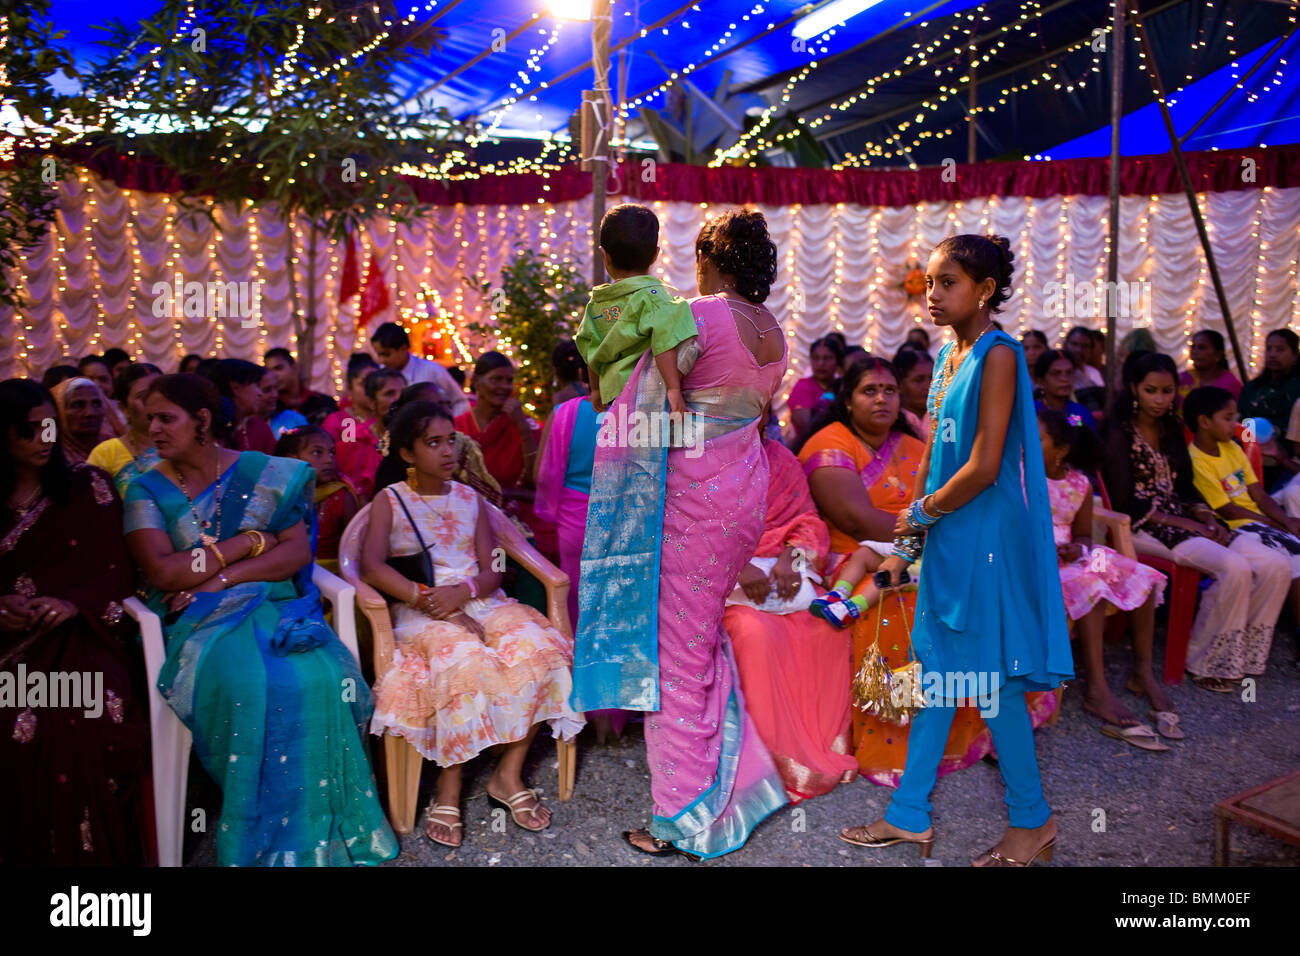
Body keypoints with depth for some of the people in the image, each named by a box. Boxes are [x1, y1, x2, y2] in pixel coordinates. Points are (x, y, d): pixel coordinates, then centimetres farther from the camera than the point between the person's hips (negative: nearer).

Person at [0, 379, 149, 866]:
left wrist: (75, 604, -14)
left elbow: (117, 569, 2)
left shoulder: (86, 484, 6)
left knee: (90, 725, -30)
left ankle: (90, 845, -9)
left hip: (80, 631, -2)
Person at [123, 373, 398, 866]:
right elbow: (161, 572, -8)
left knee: (320, 676, -28)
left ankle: (315, 830, -10)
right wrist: (249, 542, -6)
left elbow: (298, 551, 0)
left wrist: (221, 578, -10)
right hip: (199, 622, -1)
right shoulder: (147, 490, 7)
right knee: (247, 686, -32)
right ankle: (261, 838, -12)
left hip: (275, 605, 1)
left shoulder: (264, 472, 8)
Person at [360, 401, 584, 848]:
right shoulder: (389, 500, 6)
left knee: (539, 649, -26)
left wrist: (464, 591, -15)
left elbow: (493, 571, 9)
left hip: (482, 602, 4)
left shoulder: (468, 497, 17)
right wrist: (433, 601, -19)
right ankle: (449, 787, -21)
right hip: (420, 609, -4)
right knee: (466, 660, -37)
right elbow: (372, 567, -10)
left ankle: (509, 774, -12)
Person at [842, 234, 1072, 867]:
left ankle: (1033, 821, 24)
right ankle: (910, 816, 25)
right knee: (936, 670, 13)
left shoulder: (998, 354, -15)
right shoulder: (948, 354, 11)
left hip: (985, 538, -8)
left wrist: (920, 513, -7)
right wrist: (907, 543, 12)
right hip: (945, 537, 8)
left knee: (990, 679, 4)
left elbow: (984, 468, -20)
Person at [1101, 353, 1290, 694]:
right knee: (1235, 569, -28)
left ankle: (1237, 654, 1)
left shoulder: (1171, 429, 17)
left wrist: (1208, 518, -2)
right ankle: (1204, 662, -11)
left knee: (1277, 566, -11)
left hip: (1182, 521, 7)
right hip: (1143, 528, -7)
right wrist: (1185, 524, -15)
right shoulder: (1119, 433, -6)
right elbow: (1125, 503, -13)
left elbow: (1185, 487, 18)